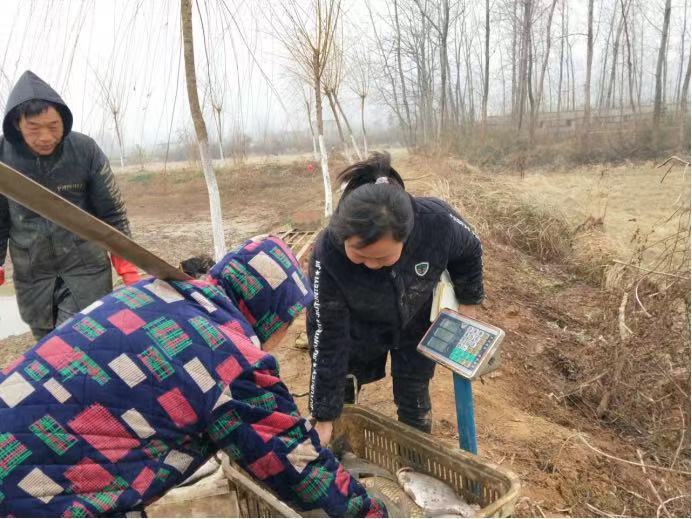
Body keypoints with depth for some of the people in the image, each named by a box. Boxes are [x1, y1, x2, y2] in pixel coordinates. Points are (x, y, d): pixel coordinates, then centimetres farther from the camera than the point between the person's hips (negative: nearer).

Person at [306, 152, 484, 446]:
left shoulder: (437, 222, -38)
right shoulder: (328, 253, -39)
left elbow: (469, 253, -11)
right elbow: (328, 335, -29)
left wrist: (468, 303, 1)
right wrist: (324, 418, -23)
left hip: (416, 321, 1)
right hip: (359, 326, 0)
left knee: (413, 398, 10)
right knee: (340, 392, 15)